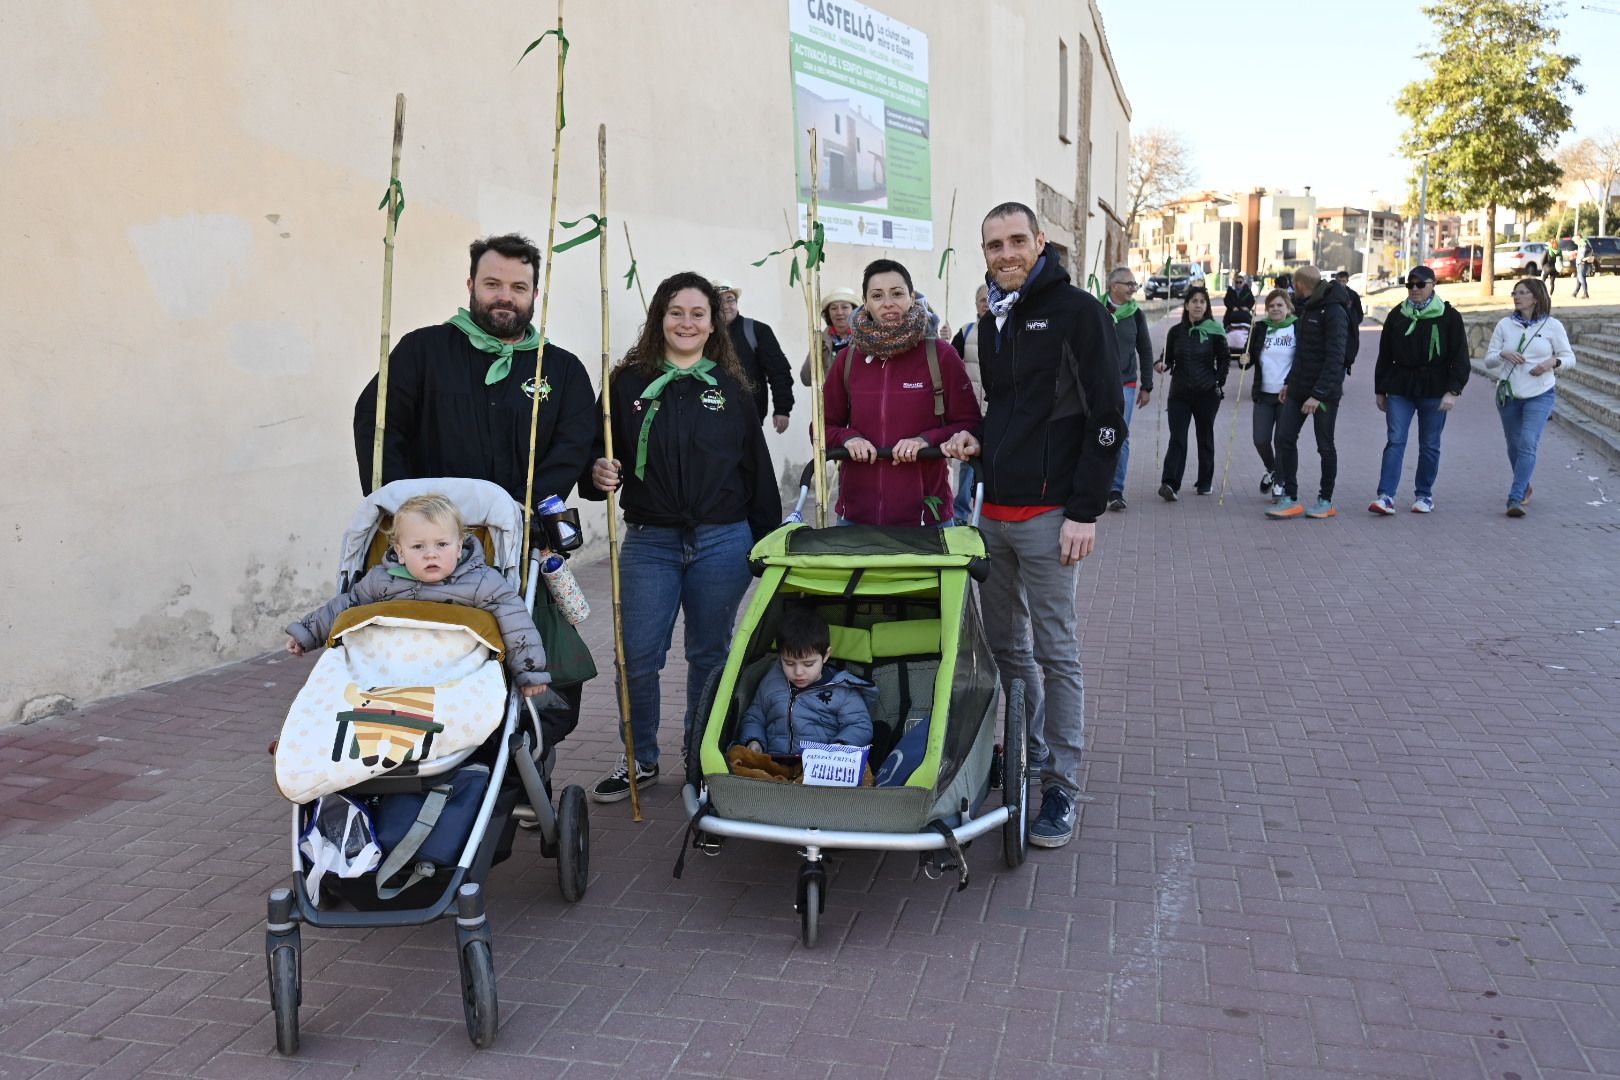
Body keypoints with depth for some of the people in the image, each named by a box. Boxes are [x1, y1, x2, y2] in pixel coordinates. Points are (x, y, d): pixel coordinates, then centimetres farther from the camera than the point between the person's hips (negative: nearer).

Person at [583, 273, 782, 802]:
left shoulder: (732, 387, 5)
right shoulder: (629, 382, 2)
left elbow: (757, 469, 7)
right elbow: (600, 451, 7)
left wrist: (769, 543, 5)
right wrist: (599, 472, -18)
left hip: (722, 542, 1)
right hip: (649, 542, 0)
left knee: (709, 655, 11)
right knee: (638, 658, 0)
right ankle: (641, 759, 23)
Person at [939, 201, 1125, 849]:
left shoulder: (1077, 311, -7)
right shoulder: (992, 322, 16)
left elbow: (1106, 419, -11)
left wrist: (1085, 511, -16)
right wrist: (976, 439, 4)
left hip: (1048, 515, -7)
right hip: (994, 511, 7)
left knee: (1055, 653, -1)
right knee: (1004, 645, 14)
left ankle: (1061, 789, 9)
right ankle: (1028, 757, 30)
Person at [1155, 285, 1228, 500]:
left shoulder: (1214, 331, -1)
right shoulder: (1176, 331, 3)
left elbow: (1224, 359, 6)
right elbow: (1169, 358, 10)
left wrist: (1220, 382, -3)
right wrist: (1163, 364, -12)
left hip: (1207, 393, 0)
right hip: (1180, 392, 0)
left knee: (1205, 437, 12)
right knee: (1177, 438, -10)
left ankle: (1205, 482, 24)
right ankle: (1170, 484, -19)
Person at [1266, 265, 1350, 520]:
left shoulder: (1333, 311, -14)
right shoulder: (1306, 309, 14)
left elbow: (1335, 357, -20)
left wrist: (1319, 393, -24)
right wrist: (1290, 382, 16)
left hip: (1324, 392, -8)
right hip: (1299, 389, 8)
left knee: (1325, 446, 4)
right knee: (1284, 438, 1)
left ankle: (1326, 501, 17)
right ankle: (1290, 499, 7)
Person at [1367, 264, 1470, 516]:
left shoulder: (1448, 316, 0)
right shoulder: (1397, 315, 8)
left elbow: (1460, 357, -3)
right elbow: (1385, 355, 13)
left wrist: (1452, 391, -12)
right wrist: (1380, 390, 11)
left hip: (1434, 390, -2)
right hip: (1400, 388, 2)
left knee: (1429, 446, 7)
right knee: (1395, 441, -7)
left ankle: (1424, 495, 19)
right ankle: (1386, 496, -11)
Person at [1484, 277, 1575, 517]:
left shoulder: (1552, 326, -1)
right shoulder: (1504, 325, 4)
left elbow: (1569, 357, 5)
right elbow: (1488, 361, 3)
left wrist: (1552, 362, -16)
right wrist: (1503, 355, -18)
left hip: (1540, 394, -3)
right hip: (1508, 394, 3)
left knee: (1528, 444, -15)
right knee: (1514, 445, 13)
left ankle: (1515, 499, -19)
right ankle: (1524, 488, 37)